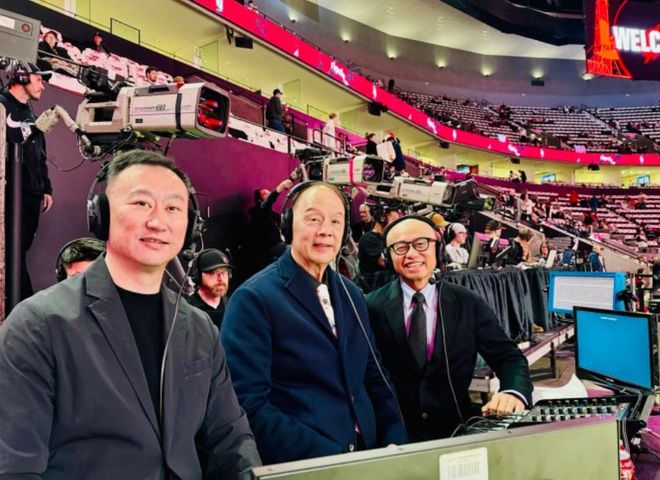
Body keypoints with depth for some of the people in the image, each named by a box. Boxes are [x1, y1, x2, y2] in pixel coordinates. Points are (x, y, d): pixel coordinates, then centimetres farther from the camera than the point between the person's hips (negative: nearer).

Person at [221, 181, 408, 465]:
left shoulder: (351, 295, 11)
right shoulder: (254, 299, -9)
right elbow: (250, 406, -14)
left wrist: (395, 442, 1)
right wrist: (330, 458, -16)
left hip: (366, 457, 5)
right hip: (301, 466, -5)